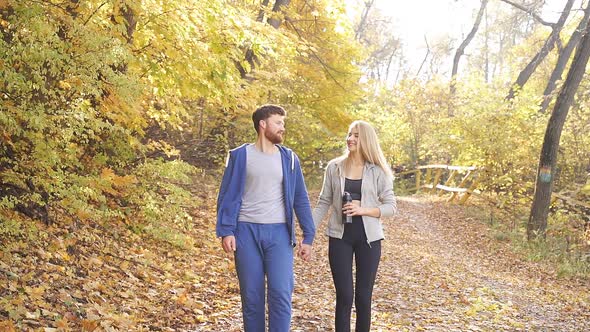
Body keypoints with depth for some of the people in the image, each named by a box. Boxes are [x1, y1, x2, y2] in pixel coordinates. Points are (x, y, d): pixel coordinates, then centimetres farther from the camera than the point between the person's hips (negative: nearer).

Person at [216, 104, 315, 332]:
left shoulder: (289, 158, 9)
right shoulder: (240, 156, 3)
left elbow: (301, 200, 10)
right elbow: (227, 196, 1)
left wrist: (308, 236, 4)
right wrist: (226, 231, -10)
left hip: (279, 232, 1)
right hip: (246, 232, -1)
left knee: (281, 294, -8)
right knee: (251, 297, 5)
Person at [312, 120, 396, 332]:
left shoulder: (378, 172, -1)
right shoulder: (334, 167, 2)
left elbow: (390, 207, -2)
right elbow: (324, 203, 5)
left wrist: (363, 210, -17)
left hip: (368, 238, 0)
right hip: (339, 237, 0)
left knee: (363, 296, 8)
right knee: (344, 296, 0)